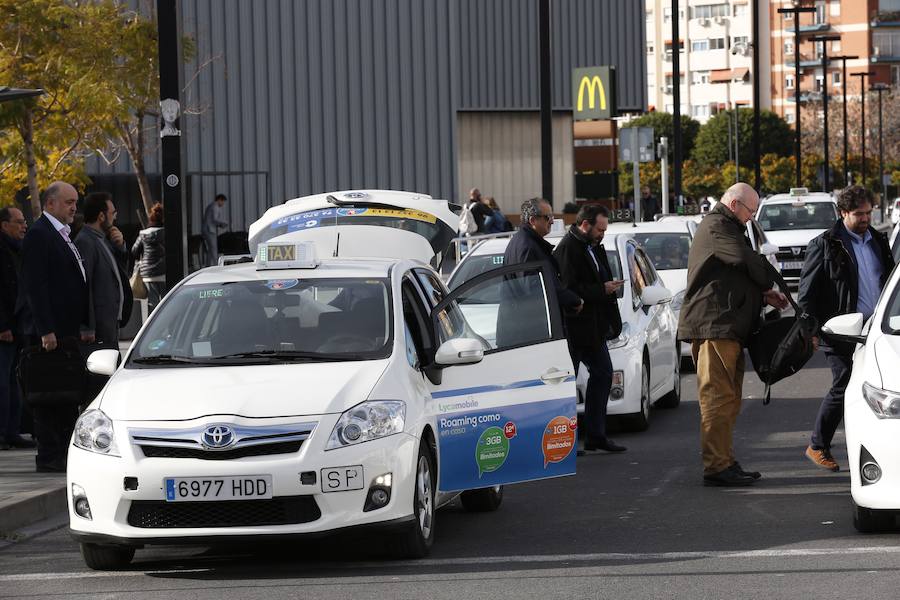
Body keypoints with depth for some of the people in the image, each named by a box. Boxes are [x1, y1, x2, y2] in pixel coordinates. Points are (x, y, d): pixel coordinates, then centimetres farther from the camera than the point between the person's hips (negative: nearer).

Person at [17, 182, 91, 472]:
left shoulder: (63, 236, 19)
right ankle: (49, 457, -2)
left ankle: (65, 453, 16)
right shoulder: (39, 235, -11)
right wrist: (45, 331, -22)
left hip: (68, 330, 9)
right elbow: (35, 285, -17)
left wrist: (82, 327, 17)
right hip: (50, 332, -9)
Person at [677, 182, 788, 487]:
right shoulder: (717, 227, -9)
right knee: (718, 396, -11)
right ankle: (717, 466, -13)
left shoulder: (725, 227, 25)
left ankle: (724, 463, 18)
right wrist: (769, 281, -1)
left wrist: (763, 295, 14)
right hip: (714, 325, -11)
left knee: (727, 398, 13)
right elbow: (748, 262, -20)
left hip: (725, 326, 11)